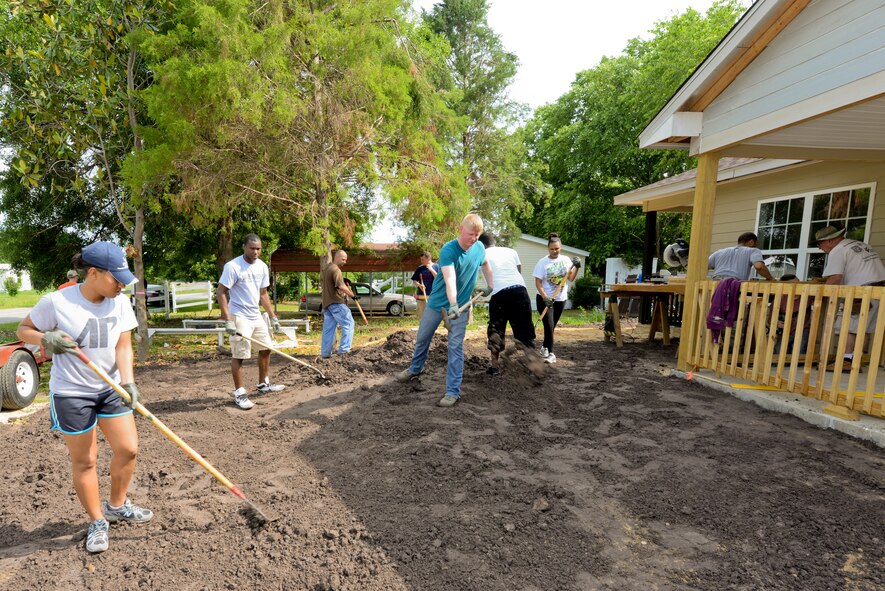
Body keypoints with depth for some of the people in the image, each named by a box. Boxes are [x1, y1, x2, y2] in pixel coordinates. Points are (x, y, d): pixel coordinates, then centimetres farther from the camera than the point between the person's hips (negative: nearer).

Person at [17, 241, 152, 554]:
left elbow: (123, 347, -8)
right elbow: (23, 329, -1)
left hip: (111, 388, 4)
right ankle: (97, 521, 29)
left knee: (128, 449, 5)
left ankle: (117, 506, 31)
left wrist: (128, 382, -21)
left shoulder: (121, 303, -7)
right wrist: (46, 339, -23)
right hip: (71, 393, -4)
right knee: (84, 460, 9)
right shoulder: (56, 302, -16)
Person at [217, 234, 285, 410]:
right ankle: (239, 393, 8)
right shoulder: (232, 266, -15)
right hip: (239, 316, -7)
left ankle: (263, 384, 29)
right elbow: (220, 293, -15)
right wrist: (228, 320, -22)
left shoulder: (262, 267, 6)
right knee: (239, 355, -3)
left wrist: (273, 316, 11)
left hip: (256, 315, 7)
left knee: (266, 348, 13)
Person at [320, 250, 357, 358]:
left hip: (326, 303, 10)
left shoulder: (327, 267, 19)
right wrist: (353, 295, -9)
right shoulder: (336, 269, -12)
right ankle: (344, 350, -10)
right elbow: (342, 287, -20)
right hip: (336, 303, -9)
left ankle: (325, 353, 11)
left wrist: (344, 281, 14)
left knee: (328, 328, 9)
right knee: (348, 324, -5)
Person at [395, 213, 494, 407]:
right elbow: (450, 279, -37)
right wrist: (453, 304, -50)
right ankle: (415, 368, 44)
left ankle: (453, 391, 2)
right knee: (422, 338, 16)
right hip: (437, 302, -1)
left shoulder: (479, 248, -6)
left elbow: (485, 264, 18)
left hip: (461, 305, 2)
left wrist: (490, 285, 20)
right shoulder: (448, 250, -23)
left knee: (456, 346, -5)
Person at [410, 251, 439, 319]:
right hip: (421, 296, 3)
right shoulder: (420, 268, 8)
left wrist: (431, 270, -15)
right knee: (422, 316, 7)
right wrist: (419, 285, -12)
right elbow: (414, 281, 9)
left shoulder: (436, 267, 2)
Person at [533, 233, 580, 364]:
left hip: (560, 299, 4)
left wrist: (576, 267, -17)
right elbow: (538, 283, -12)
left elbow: (571, 278, -2)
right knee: (549, 325, -13)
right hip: (545, 299, -4)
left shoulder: (566, 260, 1)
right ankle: (550, 353, -6)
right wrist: (545, 298, -22)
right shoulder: (542, 263, -10)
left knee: (552, 325, 13)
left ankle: (545, 348, 31)